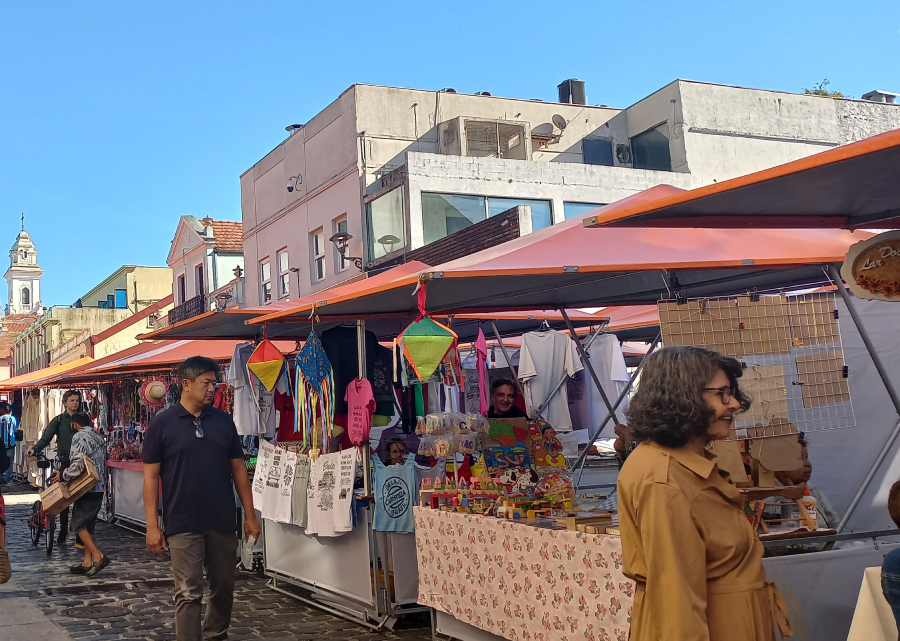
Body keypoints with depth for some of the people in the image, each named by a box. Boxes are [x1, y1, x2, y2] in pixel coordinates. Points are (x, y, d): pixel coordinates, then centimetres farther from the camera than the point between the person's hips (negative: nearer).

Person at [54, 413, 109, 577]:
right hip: (99, 487, 9)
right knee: (88, 524, 12)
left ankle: (98, 556, -13)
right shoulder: (98, 437, 16)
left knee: (79, 524, -3)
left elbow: (78, 464, -22)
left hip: (87, 488, -8)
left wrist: (63, 475, -9)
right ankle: (87, 562, 11)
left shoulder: (79, 437, -11)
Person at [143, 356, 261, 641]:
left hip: (223, 523, 4)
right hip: (183, 525, -4)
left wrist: (250, 515, 6)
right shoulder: (161, 424, -3)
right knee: (188, 594, -1)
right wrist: (152, 526, -7)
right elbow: (151, 477, -2)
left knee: (224, 589, 14)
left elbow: (238, 469, 9)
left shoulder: (223, 421, 6)